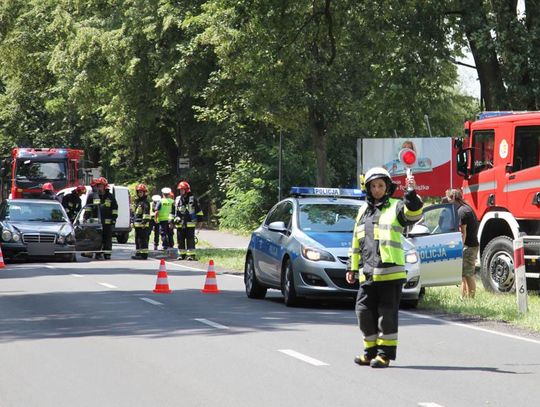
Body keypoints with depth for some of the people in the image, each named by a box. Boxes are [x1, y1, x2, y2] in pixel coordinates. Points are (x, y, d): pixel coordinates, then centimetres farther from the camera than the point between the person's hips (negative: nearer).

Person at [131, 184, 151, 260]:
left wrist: (144, 222, -23)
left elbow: (146, 213, -16)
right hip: (137, 224, 10)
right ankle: (138, 254, 21)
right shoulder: (137, 201, 21)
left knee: (143, 240, -10)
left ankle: (144, 254, -10)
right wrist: (133, 222, 24)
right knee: (137, 240, 14)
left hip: (143, 225, -10)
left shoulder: (145, 202, -8)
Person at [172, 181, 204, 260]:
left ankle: (191, 255, -1)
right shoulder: (177, 200, 12)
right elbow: (173, 211, 19)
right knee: (180, 240, 6)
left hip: (190, 224, -4)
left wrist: (199, 221, 0)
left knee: (190, 240, -4)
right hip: (179, 224, 4)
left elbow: (199, 211, 4)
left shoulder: (193, 199, 1)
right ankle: (181, 254, 14)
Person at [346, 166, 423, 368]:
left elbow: (413, 215, -18)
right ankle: (371, 350, 19)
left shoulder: (396, 207, 3)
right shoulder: (363, 211, 20)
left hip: (390, 272, -6)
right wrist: (352, 267, 22)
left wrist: (411, 194, -31)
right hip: (367, 274, 6)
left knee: (387, 313, -3)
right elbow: (356, 242, 24)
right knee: (365, 311, 7)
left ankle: (385, 353, 2)